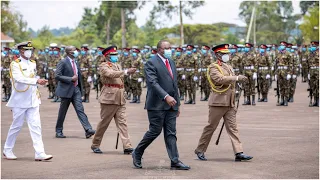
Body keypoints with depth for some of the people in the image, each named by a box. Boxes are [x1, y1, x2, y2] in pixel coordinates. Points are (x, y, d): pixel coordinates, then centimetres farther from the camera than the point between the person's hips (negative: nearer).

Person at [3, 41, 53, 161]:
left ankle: (39, 153, -7)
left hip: (32, 101, 5)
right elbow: (19, 78, -26)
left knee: (36, 126, -3)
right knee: (17, 126, 5)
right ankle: (7, 150, 23)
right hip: (20, 101, -5)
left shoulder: (33, 64, 11)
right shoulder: (15, 64, -9)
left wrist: (36, 92, 15)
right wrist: (37, 81, -35)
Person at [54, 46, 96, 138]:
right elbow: (57, 76, -16)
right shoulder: (63, 62, -10)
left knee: (80, 109, -4)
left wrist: (81, 88, 17)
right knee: (62, 112, 5)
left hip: (76, 89, 6)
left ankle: (88, 130, -13)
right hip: (66, 90, -6)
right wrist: (71, 79, -20)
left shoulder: (75, 63, 12)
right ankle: (58, 131, 17)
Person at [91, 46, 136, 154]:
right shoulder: (104, 66, -5)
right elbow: (111, 74, -26)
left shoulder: (118, 66, 19)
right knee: (104, 122, 1)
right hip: (109, 98, -7)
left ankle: (127, 147, -7)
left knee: (122, 122, -1)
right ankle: (95, 145, 16)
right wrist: (126, 71, -35)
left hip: (120, 99, 7)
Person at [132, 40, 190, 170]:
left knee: (171, 133, 5)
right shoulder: (151, 63, -9)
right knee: (155, 131, -3)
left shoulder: (171, 63, 17)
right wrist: (166, 96, -32)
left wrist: (177, 104, 19)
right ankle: (137, 153, 17)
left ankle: (175, 162, 3)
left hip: (170, 105, 7)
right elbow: (153, 83, -21)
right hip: (157, 105, -7)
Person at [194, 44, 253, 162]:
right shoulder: (213, 68, -7)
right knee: (211, 127, 0)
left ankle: (239, 153, -5)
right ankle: (200, 151, 13)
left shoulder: (229, 67, 18)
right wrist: (237, 78, -29)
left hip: (229, 103, 7)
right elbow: (220, 79, -26)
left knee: (232, 127, 0)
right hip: (217, 103, -7)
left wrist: (233, 105, 22)